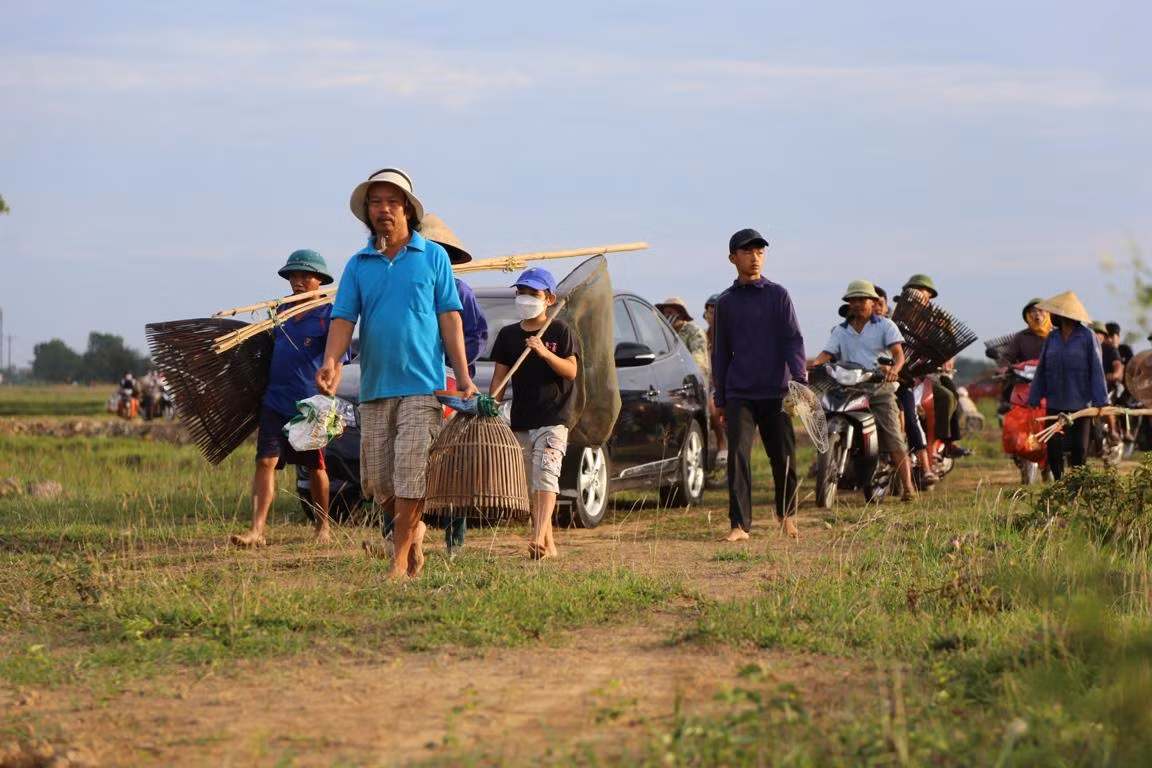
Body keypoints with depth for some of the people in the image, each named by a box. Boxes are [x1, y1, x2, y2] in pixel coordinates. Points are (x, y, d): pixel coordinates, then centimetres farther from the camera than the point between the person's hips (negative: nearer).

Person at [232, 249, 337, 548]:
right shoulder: (282, 311, 11)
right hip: (275, 401, 4)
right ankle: (256, 530, -14)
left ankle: (323, 526, 28)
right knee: (266, 462, -8)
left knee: (315, 468, 10)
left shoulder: (329, 315, -6)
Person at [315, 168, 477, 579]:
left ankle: (401, 559, -1)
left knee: (410, 475, -8)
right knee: (376, 480, 6)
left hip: (421, 386, -3)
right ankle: (413, 530, 31)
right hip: (374, 387, 3)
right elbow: (343, 318, 2)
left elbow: (449, 318, 2)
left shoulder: (433, 257, 4)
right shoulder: (358, 265, 10)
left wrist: (463, 376, -4)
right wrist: (331, 362, -16)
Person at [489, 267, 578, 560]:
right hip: (521, 420, 5)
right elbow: (500, 377, 8)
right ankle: (549, 544, 14)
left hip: (553, 418, -5)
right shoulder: (508, 335, 9)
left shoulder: (560, 331, -2)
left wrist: (544, 352, -22)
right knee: (532, 485, 7)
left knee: (546, 475, -18)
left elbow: (571, 371, -8)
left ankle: (539, 539, -30)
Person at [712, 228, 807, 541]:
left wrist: (800, 379, -17)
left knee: (784, 458, 5)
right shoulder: (726, 302, 10)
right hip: (739, 395, 1)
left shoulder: (778, 295, 3)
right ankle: (739, 524, -10)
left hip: (775, 393, -1)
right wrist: (720, 400, 13)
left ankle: (787, 515, 26)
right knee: (738, 457, -10)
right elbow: (720, 353, 14)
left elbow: (793, 339, -2)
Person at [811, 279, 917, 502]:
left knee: (894, 439, -11)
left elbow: (898, 353, -6)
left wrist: (895, 369, -29)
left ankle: (908, 487, -15)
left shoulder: (885, 325, 7)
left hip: (880, 388, -3)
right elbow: (826, 354, 6)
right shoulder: (841, 331, 17)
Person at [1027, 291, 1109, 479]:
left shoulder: (1087, 337, -7)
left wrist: (1100, 402, -11)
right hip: (1055, 404, 4)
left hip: (1080, 404, -4)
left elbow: (1097, 371, -7)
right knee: (1053, 446, 0)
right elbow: (1042, 370, 9)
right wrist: (1034, 400, 7)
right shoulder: (1052, 338, 5)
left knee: (1079, 447, 2)